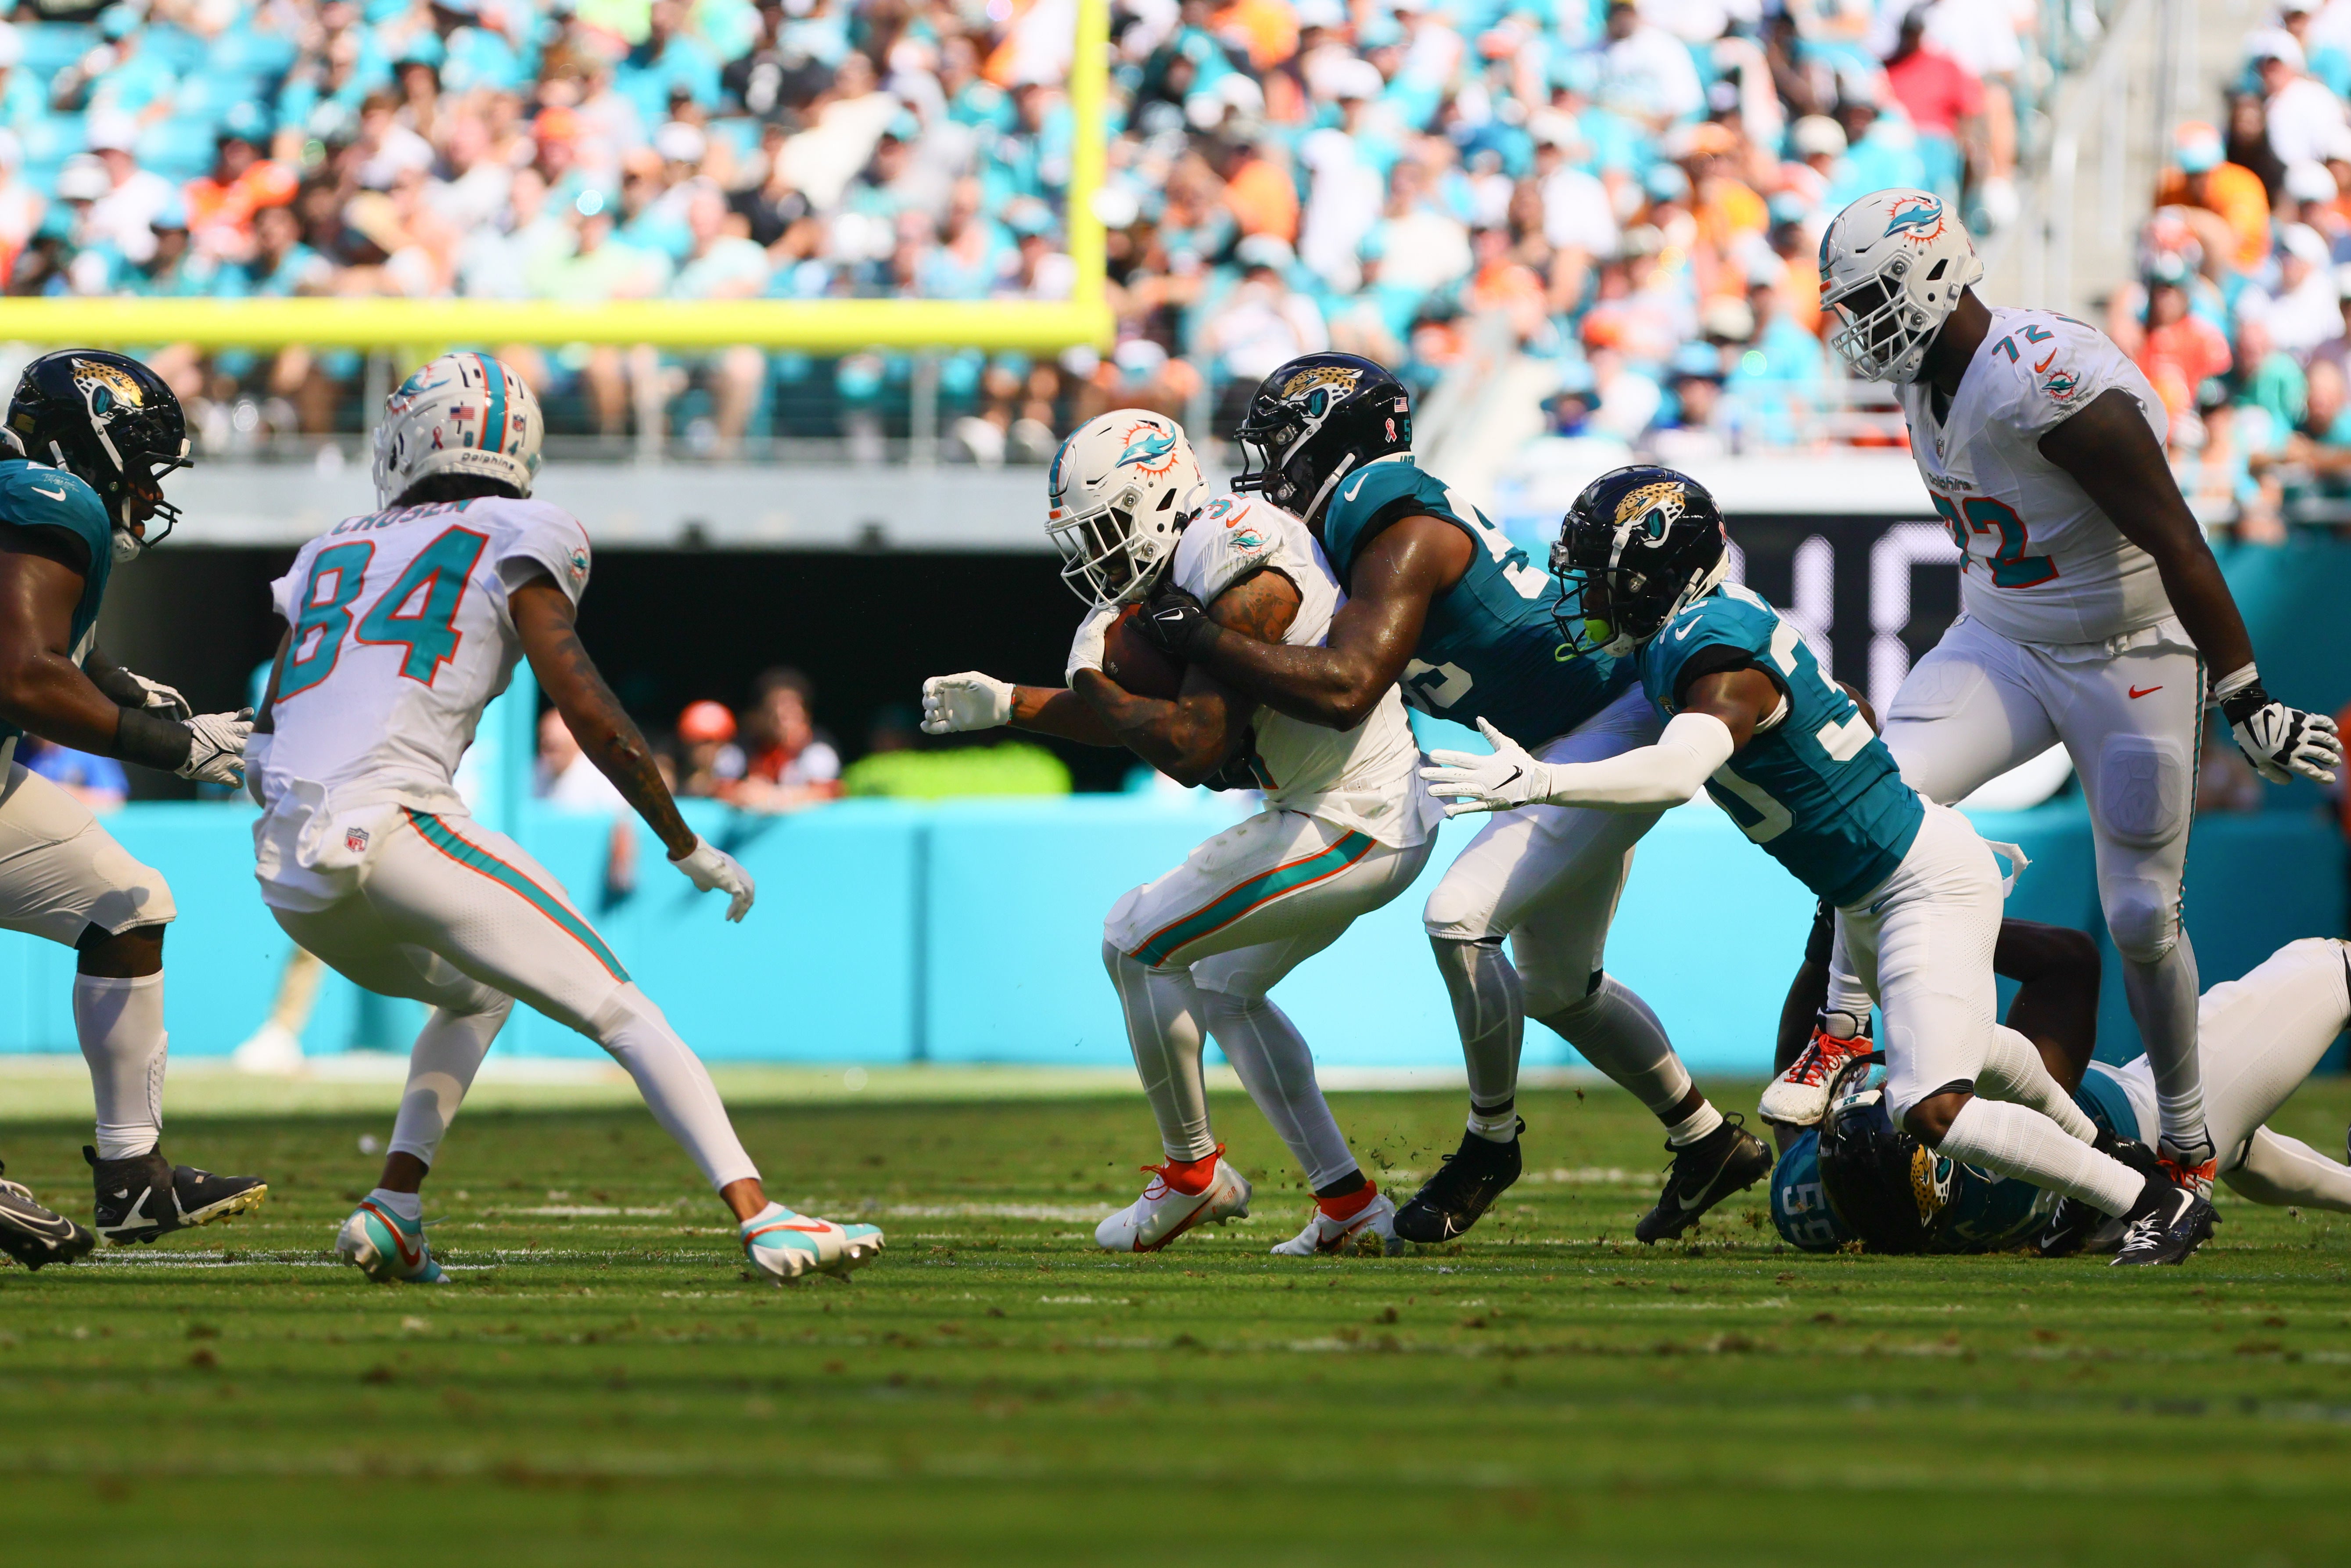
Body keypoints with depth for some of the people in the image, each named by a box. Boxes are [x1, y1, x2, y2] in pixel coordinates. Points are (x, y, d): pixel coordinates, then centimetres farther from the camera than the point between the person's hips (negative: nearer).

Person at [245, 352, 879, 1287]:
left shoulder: (329, 556, 24)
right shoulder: (512, 544, 9)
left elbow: (266, 743, 22)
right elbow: (586, 711, 1)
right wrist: (688, 849, 8)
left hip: (286, 862, 6)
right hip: (391, 818, -6)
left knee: (477, 993, 31)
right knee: (621, 1014, -1)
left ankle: (392, 1209, 13)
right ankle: (765, 1223, -15)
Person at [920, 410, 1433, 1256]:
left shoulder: (1238, 577, -22)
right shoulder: (1191, 566, 9)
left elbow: (1195, 749, -26)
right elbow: (1156, 718, 18)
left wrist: (1097, 686, -14)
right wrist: (1009, 705, 13)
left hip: (1351, 828, -10)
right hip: (1390, 813, 10)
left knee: (1137, 942, -2)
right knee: (1224, 986, 23)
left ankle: (1193, 1171, 12)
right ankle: (1349, 1203, 19)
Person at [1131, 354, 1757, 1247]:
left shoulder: (1402, 533, -22)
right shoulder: (1373, 524, 8)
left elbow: (1346, 689, -32)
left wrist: (1200, 640, -27)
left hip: (1615, 729, -11)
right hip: (1572, 745, 11)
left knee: (1462, 916, -18)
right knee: (1556, 985, 18)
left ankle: (1491, 1142, -1)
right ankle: (1708, 1144, 32)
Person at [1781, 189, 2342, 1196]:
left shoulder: (2055, 388, -29)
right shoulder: (1928, 379, -2)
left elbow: (2178, 548, -26)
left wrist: (2247, 704, -23)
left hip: (2127, 663, -6)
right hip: (2002, 647, 6)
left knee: (2142, 917, 1)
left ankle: (2188, 1143, 19)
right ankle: (1842, 1032, -3)